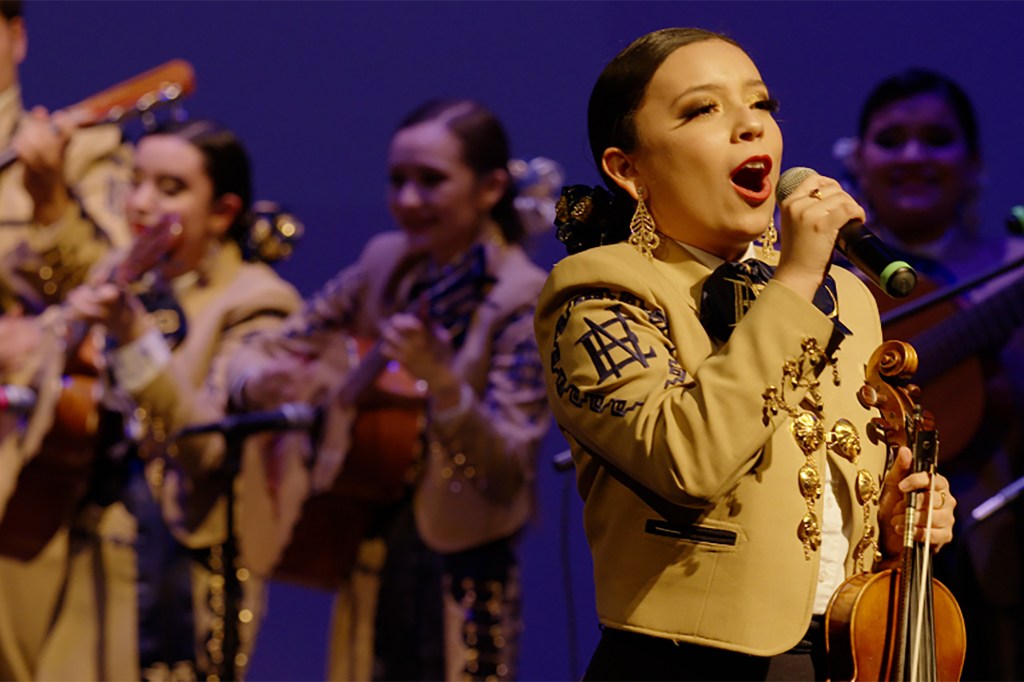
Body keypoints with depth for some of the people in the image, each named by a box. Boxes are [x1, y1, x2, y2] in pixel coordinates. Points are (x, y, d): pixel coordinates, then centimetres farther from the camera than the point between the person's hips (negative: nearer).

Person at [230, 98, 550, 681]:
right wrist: (261, 382, -13)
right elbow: (271, 350, 11)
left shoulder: (521, 302, -12)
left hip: (459, 577, -6)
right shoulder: (386, 265, 5)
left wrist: (442, 382, -35)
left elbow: (507, 470, -19)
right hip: (372, 571, 6)